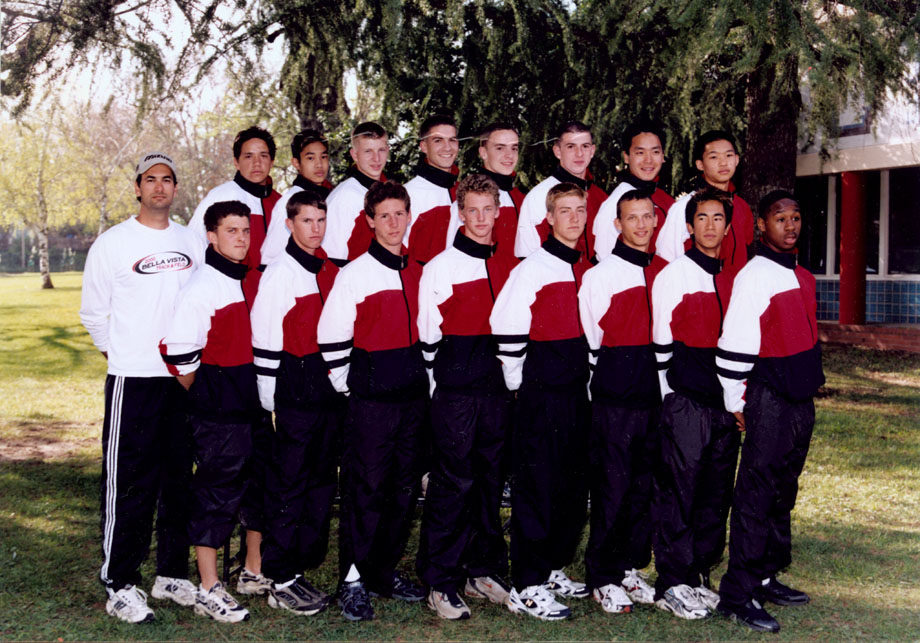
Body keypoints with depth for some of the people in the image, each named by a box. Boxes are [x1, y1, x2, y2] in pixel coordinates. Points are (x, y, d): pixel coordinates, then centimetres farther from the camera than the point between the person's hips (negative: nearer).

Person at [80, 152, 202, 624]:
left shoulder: (191, 242, 10)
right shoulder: (112, 243, -2)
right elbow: (93, 313, 3)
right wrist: (120, 355, 4)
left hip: (186, 377, 4)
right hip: (133, 379, -4)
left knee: (179, 479, 10)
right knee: (130, 482, -4)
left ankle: (172, 574, 21)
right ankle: (120, 585, 5)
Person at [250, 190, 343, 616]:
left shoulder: (331, 271, 13)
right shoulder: (279, 274, -7)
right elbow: (264, 338, -9)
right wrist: (268, 398, -10)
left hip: (331, 388, 7)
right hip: (296, 392, -7)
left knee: (322, 479, 11)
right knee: (289, 483, -3)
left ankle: (302, 566, 21)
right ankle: (281, 581, 3)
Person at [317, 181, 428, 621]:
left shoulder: (419, 273, 12)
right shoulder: (355, 274, -4)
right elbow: (331, 337, -5)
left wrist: (423, 380, 16)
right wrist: (348, 385, -5)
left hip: (413, 395, 6)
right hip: (370, 397, -5)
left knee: (405, 487, 9)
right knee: (366, 487, -6)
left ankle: (386, 571, 22)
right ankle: (353, 581, 2)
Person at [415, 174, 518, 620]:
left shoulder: (510, 266, 11)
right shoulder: (440, 267, -2)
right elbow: (428, 333, 0)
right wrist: (441, 377, -1)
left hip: (497, 387, 5)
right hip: (455, 390, -5)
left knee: (490, 480, 11)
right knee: (452, 483, -5)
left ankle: (483, 571, 23)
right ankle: (440, 583, 2)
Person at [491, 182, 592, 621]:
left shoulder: (588, 269, 12)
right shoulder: (533, 268, -8)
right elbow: (506, 326, -12)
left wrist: (587, 375, 15)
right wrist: (519, 381, -9)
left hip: (577, 390, 7)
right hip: (541, 389, -7)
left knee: (574, 483, 12)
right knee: (536, 485, -5)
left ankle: (553, 568, 27)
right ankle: (526, 588, 1)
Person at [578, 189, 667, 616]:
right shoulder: (600, 275, -2)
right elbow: (590, 339, 1)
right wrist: (605, 374, 2)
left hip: (655, 394, 5)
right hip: (613, 398, -5)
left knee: (644, 485, 9)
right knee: (612, 487, -3)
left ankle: (630, 567, 22)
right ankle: (603, 579, 8)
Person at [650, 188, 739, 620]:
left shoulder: (732, 278, 14)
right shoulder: (673, 275, -3)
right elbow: (662, 343, -3)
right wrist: (671, 398, -4)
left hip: (724, 402, 6)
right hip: (686, 402, -6)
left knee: (716, 492, 9)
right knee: (678, 491, -4)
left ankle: (699, 576, 20)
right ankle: (672, 585, 4)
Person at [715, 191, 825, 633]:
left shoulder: (802, 277, 13)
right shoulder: (753, 276, -13)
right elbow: (733, 343, -14)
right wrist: (736, 402, -11)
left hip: (801, 398, 8)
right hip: (767, 399, -8)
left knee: (783, 492, 14)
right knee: (756, 496, -6)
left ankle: (767, 578, 25)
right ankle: (738, 595, -2)